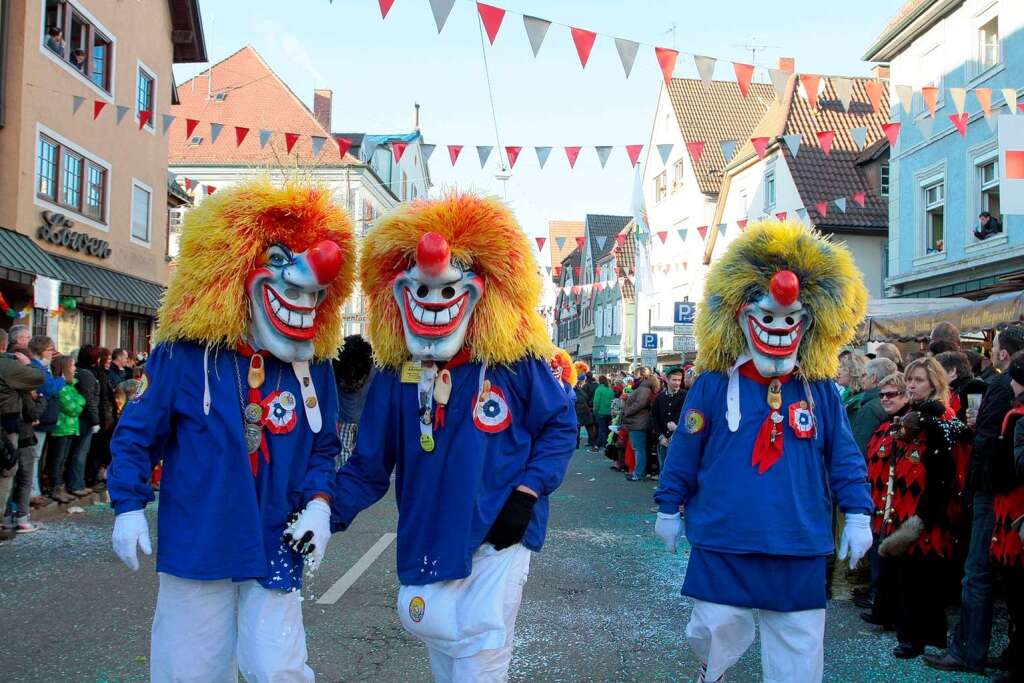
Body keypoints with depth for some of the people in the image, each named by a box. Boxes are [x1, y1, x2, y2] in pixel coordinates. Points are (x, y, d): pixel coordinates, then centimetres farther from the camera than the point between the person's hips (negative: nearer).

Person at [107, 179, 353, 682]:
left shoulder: (313, 367, 2)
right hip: (195, 548, -1)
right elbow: (137, 433, -2)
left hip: (275, 552, 2)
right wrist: (128, 506, -8)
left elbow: (323, 448, 10)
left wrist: (318, 502, -5)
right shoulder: (184, 356, -9)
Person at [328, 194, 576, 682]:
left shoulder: (514, 360, -9)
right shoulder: (395, 372, -1)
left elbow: (561, 425, -1)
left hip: (499, 533, -3)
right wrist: (325, 515, -5)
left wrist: (526, 495, -10)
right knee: (440, 639, 15)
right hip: (427, 540, 3)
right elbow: (369, 464, 5)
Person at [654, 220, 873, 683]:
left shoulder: (821, 392, 2)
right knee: (716, 630, 7)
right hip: (724, 545, -2)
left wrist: (857, 515, 1)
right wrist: (668, 508, 3)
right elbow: (684, 452, 0)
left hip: (800, 550, 2)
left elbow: (845, 458, 6)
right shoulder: (712, 386, -5)